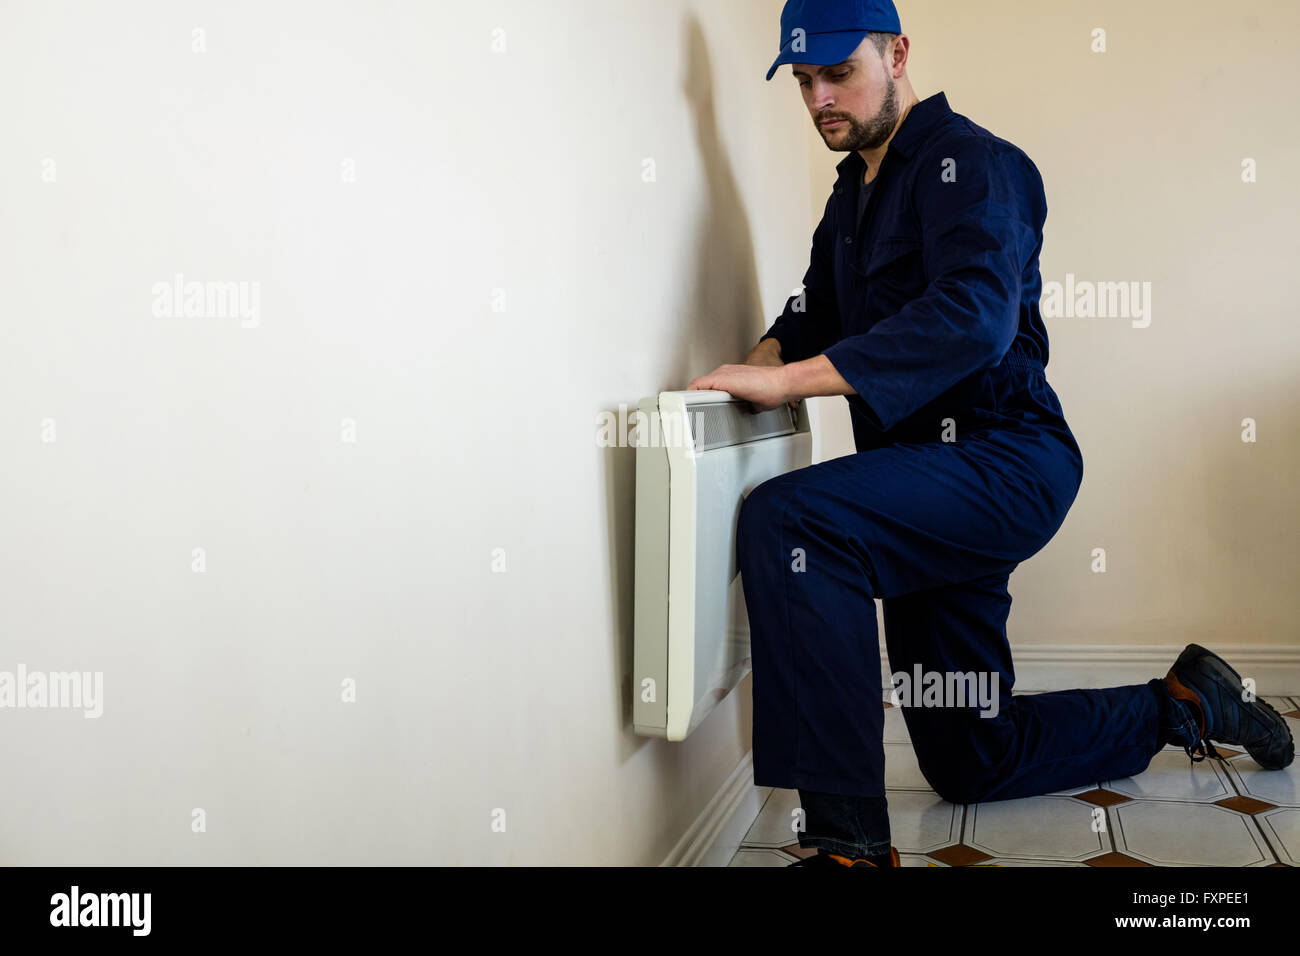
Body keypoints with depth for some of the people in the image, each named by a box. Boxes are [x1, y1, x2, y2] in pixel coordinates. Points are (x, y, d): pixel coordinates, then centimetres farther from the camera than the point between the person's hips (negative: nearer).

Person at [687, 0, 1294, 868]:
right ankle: (1178, 705, 38)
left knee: (786, 518, -34)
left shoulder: (970, 162, -11)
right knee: (967, 761, 16)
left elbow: (973, 319, -28)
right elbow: (820, 308, 21)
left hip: (1005, 464, -9)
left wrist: (790, 379, -33)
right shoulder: (854, 190, 17)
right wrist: (766, 358, -4)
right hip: (930, 481, 10)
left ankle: (850, 838, -31)